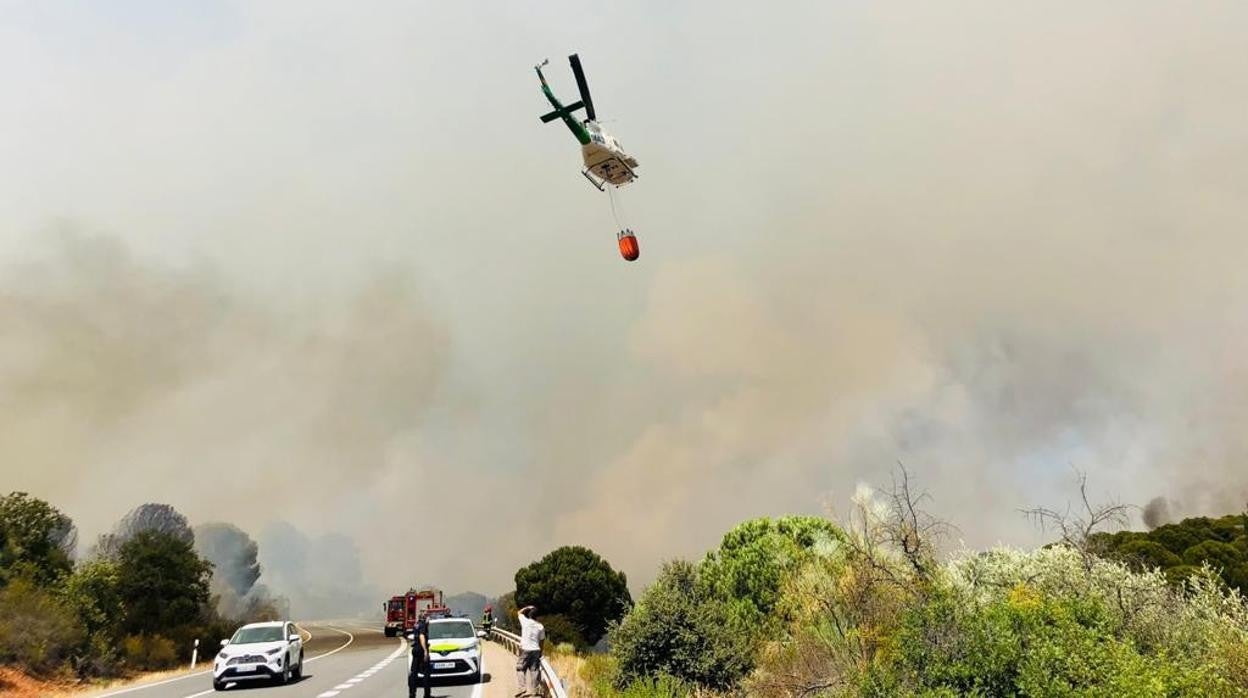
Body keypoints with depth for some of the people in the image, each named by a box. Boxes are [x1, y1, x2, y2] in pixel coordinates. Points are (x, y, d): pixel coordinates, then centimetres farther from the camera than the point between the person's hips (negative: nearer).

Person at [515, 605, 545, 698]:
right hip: (536, 650, 3)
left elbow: (519, 612, 12)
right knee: (534, 670, 8)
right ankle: (533, 690, 10)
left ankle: (523, 688, -6)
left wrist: (528, 607, 20)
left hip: (525, 649, -3)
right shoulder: (540, 626, 1)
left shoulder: (525, 622, -6)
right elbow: (541, 641, 6)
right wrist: (540, 652, 16)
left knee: (520, 669, 6)